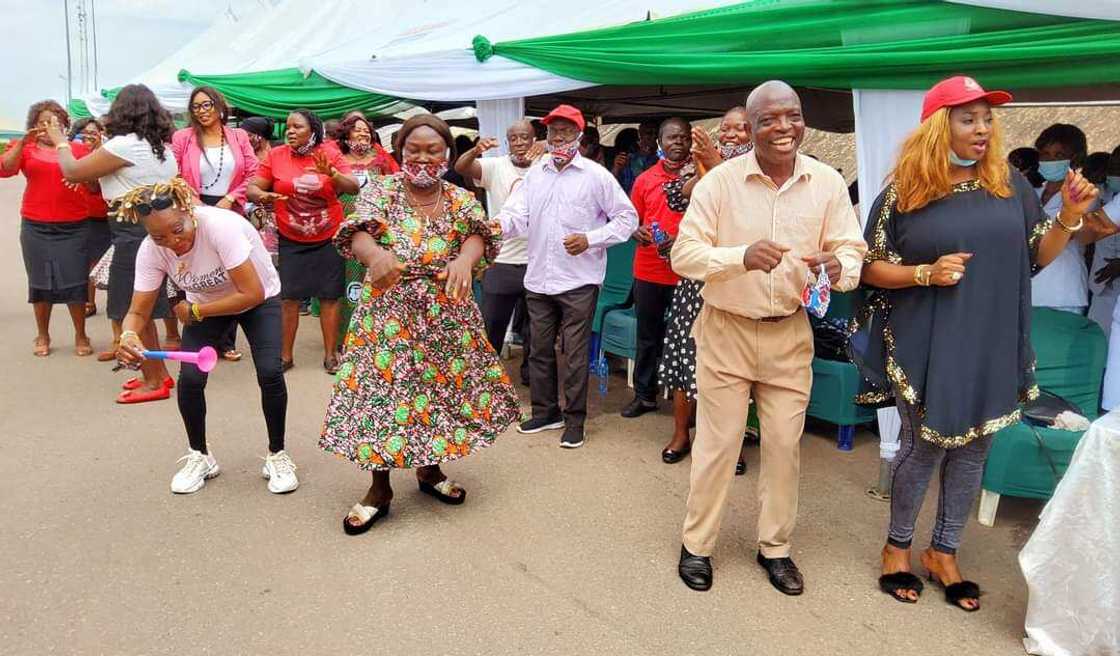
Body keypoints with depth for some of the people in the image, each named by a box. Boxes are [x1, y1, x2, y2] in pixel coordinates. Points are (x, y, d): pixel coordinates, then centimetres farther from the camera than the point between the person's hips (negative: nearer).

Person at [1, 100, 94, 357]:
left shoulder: (78, 149, 6)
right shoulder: (25, 149, 7)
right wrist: (23, 141, -18)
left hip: (74, 226, -1)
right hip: (36, 227, 1)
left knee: (75, 281, -1)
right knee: (40, 281, 8)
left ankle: (81, 336, 10)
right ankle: (42, 336, 19)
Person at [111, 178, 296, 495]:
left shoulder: (219, 225, -36)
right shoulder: (150, 251, -21)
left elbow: (253, 295, -34)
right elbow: (138, 312, -16)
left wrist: (194, 311, -26)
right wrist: (128, 336, -39)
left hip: (258, 298, -4)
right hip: (205, 304, 4)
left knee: (269, 372, -21)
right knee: (190, 378, -12)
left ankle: (277, 456, 2)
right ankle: (199, 457, 14)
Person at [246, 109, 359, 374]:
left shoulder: (331, 154, -6)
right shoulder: (276, 155, -4)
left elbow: (354, 188, -10)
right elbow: (252, 187, 0)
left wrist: (331, 173, -27)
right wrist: (262, 196, -22)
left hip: (328, 238, 0)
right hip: (291, 241, 1)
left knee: (329, 297, 5)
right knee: (288, 298, 3)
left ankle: (330, 354, 16)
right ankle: (285, 355, 15)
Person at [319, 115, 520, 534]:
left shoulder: (461, 200, 4)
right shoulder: (381, 190, 0)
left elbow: (478, 235, -15)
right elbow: (358, 231, -18)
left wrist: (465, 259, -40)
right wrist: (375, 254, -42)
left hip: (447, 316, 2)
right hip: (389, 314, -2)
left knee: (443, 386, 11)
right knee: (382, 389, -2)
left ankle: (429, 469, 33)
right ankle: (379, 488, 15)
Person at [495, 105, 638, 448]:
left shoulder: (596, 175, -2)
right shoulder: (534, 175, 11)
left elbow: (627, 217, -2)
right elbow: (516, 216, -1)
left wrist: (590, 239, -14)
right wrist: (498, 223, -24)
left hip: (579, 280, -5)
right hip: (538, 279, 5)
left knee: (575, 354, 1)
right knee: (539, 350, 14)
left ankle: (575, 420, 16)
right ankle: (545, 412, 30)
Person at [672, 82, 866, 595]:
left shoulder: (828, 183, -3)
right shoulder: (720, 181, -11)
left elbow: (853, 251, -1)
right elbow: (683, 253, -15)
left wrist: (838, 267, -26)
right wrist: (742, 257, -33)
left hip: (790, 334, 3)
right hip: (726, 329, -2)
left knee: (784, 445, 12)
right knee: (717, 444, 6)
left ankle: (774, 546, 32)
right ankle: (696, 544, 25)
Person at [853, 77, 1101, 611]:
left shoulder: (1009, 184, 4)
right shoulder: (904, 192, -7)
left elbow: (1038, 256, 9)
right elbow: (868, 267, -4)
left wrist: (1069, 217, -8)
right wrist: (926, 273, -18)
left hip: (990, 346, 4)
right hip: (925, 347, -4)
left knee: (971, 449, 12)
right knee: (925, 445, 5)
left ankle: (944, 552, 30)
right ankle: (898, 547, 27)